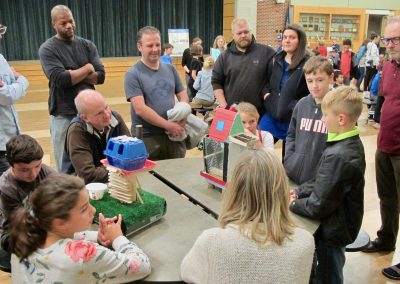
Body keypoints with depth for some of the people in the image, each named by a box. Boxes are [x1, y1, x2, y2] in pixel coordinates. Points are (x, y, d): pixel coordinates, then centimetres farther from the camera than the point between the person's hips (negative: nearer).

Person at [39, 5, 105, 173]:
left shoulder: (87, 45, 8)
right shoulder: (47, 49, -3)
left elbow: (100, 76, -2)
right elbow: (60, 79, -17)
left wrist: (71, 75, -11)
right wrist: (87, 69, -6)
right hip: (63, 115, -3)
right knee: (66, 165, 4)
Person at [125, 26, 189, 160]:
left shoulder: (170, 69, 10)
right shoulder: (133, 74, -7)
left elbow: (183, 96, 13)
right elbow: (140, 109, -15)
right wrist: (168, 125, -16)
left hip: (173, 136, 5)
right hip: (146, 138, -5)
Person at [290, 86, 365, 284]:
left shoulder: (337, 156, -32)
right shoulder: (352, 143, -2)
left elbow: (318, 206, -26)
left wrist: (292, 203, -11)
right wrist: (298, 192, 1)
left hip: (333, 230, -8)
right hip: (340, 224, 8)